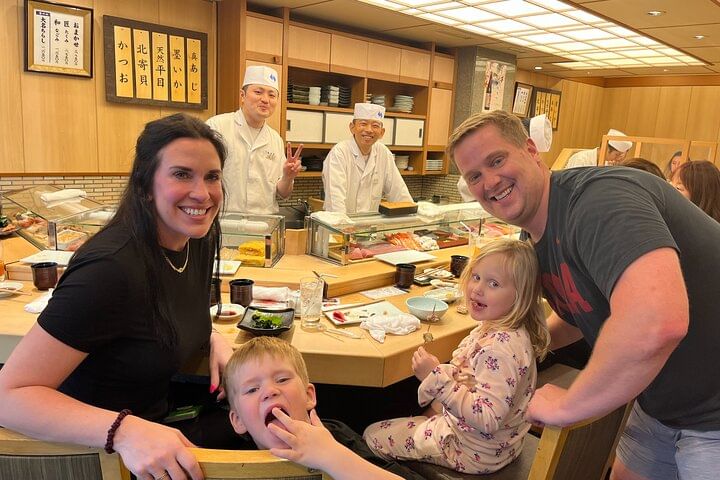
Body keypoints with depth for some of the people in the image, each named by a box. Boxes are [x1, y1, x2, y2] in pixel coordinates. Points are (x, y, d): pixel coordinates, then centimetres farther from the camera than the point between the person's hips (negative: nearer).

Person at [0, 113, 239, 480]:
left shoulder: (198, 240, -7)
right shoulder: (110, 268, -29)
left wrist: (214, 339, -7)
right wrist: (124, 430, -39)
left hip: (158, 417, 7)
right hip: (92, 450, -6)